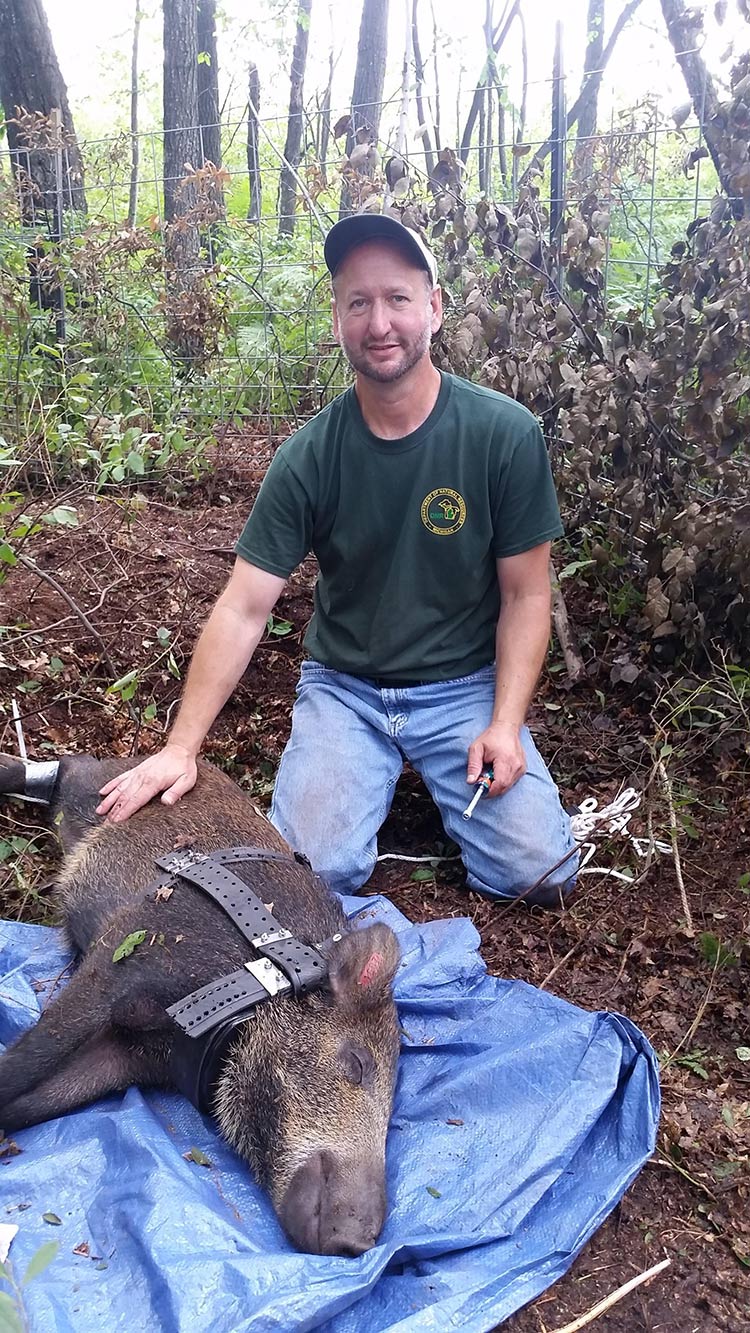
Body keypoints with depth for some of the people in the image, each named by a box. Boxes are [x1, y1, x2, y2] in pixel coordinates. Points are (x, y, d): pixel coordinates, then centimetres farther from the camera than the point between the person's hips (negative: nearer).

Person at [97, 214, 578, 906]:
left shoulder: (505, 434, -12)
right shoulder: (308, 457, -10)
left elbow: (526, 595, -5)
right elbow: (243, 609, -10)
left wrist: (505, 724, -16)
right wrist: (181, 747, -16)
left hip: (466, 685, 0)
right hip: (343, 687, 0)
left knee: (541, 873, -13)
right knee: (314, 873, -17)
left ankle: (435, 773, 16)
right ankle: (382, 771, 15)